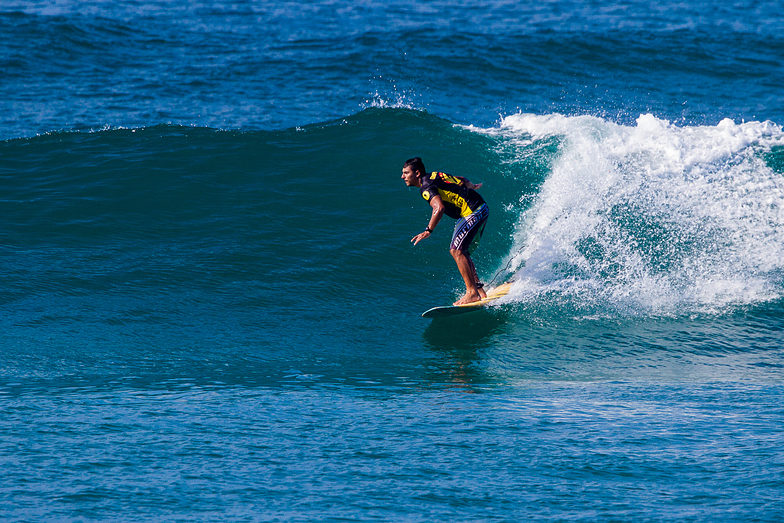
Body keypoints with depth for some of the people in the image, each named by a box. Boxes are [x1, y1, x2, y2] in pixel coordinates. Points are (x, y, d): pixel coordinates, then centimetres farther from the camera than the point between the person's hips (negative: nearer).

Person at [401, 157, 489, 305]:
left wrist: (428, 231, -35)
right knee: (462, 252, 12)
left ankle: (472, 293, -19)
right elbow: (462, 180, 28)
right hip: (481, 209, 10)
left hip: (474, 212, -10)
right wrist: (472, 187, 49)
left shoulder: (426, 187, -15)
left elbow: (439, 207, -32)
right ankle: (479, 290, 9)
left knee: (456, 250, -16)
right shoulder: (433, 176, 15)